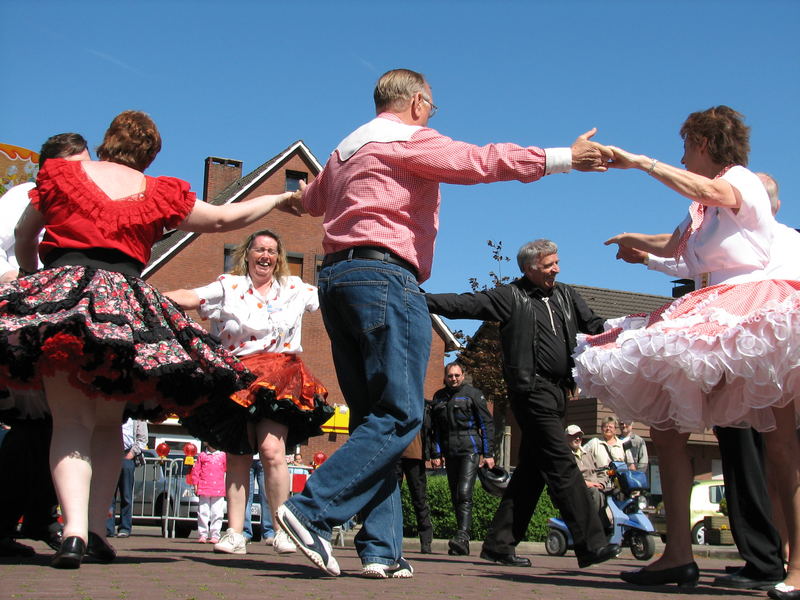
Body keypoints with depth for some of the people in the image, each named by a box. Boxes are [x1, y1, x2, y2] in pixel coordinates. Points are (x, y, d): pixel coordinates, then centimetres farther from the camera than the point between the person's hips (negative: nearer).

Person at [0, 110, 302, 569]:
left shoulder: (61, 173, 13)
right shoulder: (161, 192, 13)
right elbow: (226, 218, 22)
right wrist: (278, 199, 38)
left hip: (59, 293, -1)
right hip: (124, 301, 1)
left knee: (71, 422, -2)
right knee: (109, 424, 14)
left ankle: (75, 529, -20)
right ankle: (97, 529, 5)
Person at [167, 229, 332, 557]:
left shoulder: (294, 289, 16)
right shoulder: (229, 287, 8)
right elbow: (189, 297, -4)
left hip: (279, 381, 0)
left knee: (272, 449, -16)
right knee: (237, 455, 0)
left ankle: (281, 530, -8)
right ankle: (235, 533, 4)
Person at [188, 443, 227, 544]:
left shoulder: (223, 455, 10)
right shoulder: (202, 455, 9)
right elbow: (196, 471, 9)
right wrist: (195, 486, 3)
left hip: (218, 490, 0)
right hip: (204, 489, 0)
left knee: (217, 514, -1)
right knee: (203, 513, 1)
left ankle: (214, 535, 4)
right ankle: (202, 535, 7)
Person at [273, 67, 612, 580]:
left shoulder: (347, 149, 26)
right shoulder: (410, 138, 1)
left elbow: (313, 200, 44)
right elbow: (477, 161, -13)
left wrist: (303, 196, 69)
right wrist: (563, 158, -14)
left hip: (335, 277, 9)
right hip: (384, 274, -9)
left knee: (374, 417, 6)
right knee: (401, 415, -10)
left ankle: (381, 547, 0)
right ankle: (312, 510, -18)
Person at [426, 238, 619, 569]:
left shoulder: (567, 296, 19)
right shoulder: (511, 297, -1)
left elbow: (594, 326, 23)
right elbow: (466, 304, -7)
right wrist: (423, 300, -17)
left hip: (557, 391, 8)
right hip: (532, 390, -7)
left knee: (532, 468, 8)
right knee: (561, 464, -11)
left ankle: (499, 542, 14)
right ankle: (591, 544, -9)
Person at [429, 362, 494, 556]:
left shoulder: (473, 394, 1)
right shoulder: (438, 397, 14)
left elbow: (487, 424, 1)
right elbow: (435, 429, 18)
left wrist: (488, 454, -4)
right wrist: (435, 454, 10)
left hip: (470, 449, -5)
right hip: (449, 452, 5)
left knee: (464, 493, -17)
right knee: (455, 496, 6)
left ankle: (462, 536, -23)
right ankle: (463, 544, 12)